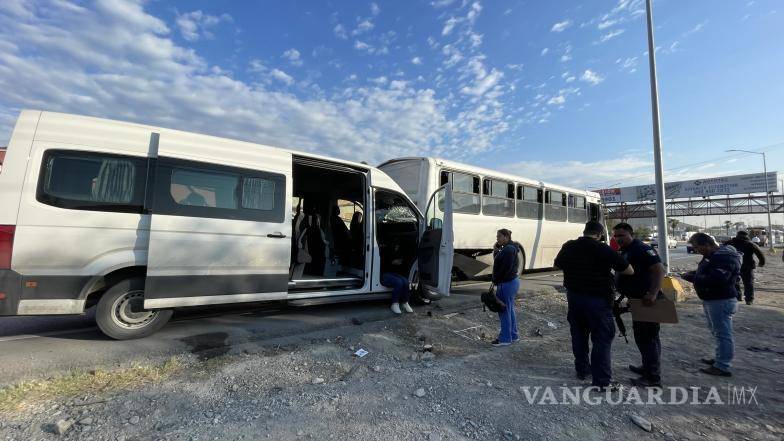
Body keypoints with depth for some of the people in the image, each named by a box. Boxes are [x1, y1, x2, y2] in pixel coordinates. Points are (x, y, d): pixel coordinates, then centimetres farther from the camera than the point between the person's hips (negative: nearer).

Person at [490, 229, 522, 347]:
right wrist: (496, 251, 1)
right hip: (513, 281, 11)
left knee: (504, 311, -1)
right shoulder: (508, 248, 13)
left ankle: (505, 339, 10)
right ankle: (513, 335, 31)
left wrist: (495, 281, -14)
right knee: (509, 310, 19)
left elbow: (505, 269, -24)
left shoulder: (508, 249, -20)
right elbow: (498, 262, 16)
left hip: (507, 283, -11)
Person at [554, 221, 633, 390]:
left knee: (579, 334, 18)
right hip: (597, 299, -6)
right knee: (602, 338, 3)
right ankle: (602, 380, 7)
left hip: (574, 296, 6)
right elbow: (629, 271, -12)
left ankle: (582, 369, 31)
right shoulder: (604, 250, -16)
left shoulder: (568, 247, 0)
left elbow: (557, 265, 16)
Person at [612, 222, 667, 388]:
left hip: (647, 301, -10)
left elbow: (659, 270, -26)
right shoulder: (625, 251, 13)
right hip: (638, 301, 10)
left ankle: (653, 378, 8)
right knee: (641, 335, 21)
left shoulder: (641, 249, -16)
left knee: (647, 337, -2)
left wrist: (653, 294, -31)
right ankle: (647, 367, 37)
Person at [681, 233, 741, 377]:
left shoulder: (724, 258, -21)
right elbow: (705, 273, 24)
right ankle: (720, 358, 34)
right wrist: (692, 274, 5)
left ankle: (722, 367, 5)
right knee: (717, 331, 20)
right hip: (711, 299, 11)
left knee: (722, 333, -2)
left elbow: (716, 280, -32)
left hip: (721, 301, -11)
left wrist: (692, 278, -23)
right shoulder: (713, 256, 11)